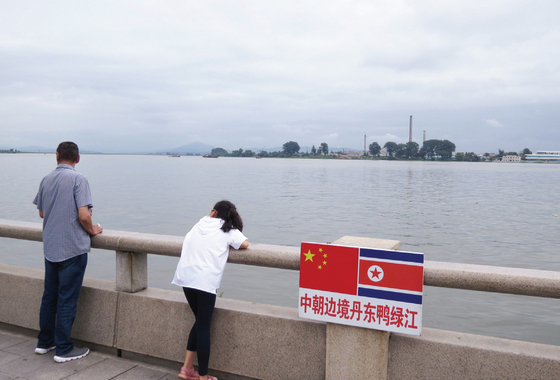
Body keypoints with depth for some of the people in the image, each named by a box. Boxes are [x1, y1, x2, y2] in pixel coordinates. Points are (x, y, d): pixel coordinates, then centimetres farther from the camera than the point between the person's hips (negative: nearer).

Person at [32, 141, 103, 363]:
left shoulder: (46, 180, 7)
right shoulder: (77, 179, -14)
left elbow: (41, 212, 17)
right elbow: (84, 215, -20)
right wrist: (92, 230, -2)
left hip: (50, 247, 7)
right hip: (72, 248, -6)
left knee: (49, 297, 18)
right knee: (67, 300, 1)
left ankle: (44, 342, 30)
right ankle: (63, 350, 10)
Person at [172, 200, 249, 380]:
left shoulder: (198, 225, 19)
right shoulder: (229, 230, 6)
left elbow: (186, 243, 29)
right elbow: (245, 244, -2)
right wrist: (230, 242, 17)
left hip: (186, 277, 5)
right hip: (206, 281, -5)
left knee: (200, 321, 19)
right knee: (204, 326, 2)